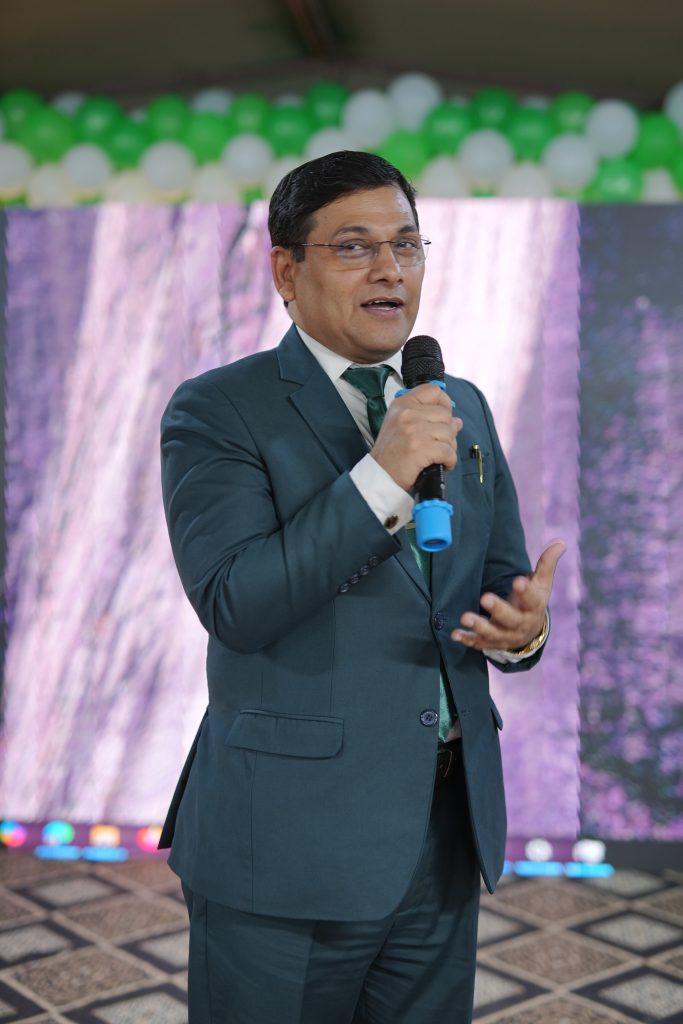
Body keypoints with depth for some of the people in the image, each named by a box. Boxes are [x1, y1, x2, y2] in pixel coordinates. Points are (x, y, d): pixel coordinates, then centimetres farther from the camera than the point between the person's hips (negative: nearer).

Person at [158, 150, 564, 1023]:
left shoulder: (464, 408, 10)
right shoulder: (216, 412, -8)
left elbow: (500, 579, 13)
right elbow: (234, 604, -19)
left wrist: (521, 626, -10)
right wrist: (382, 478, -25)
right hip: (289, 844, -5)